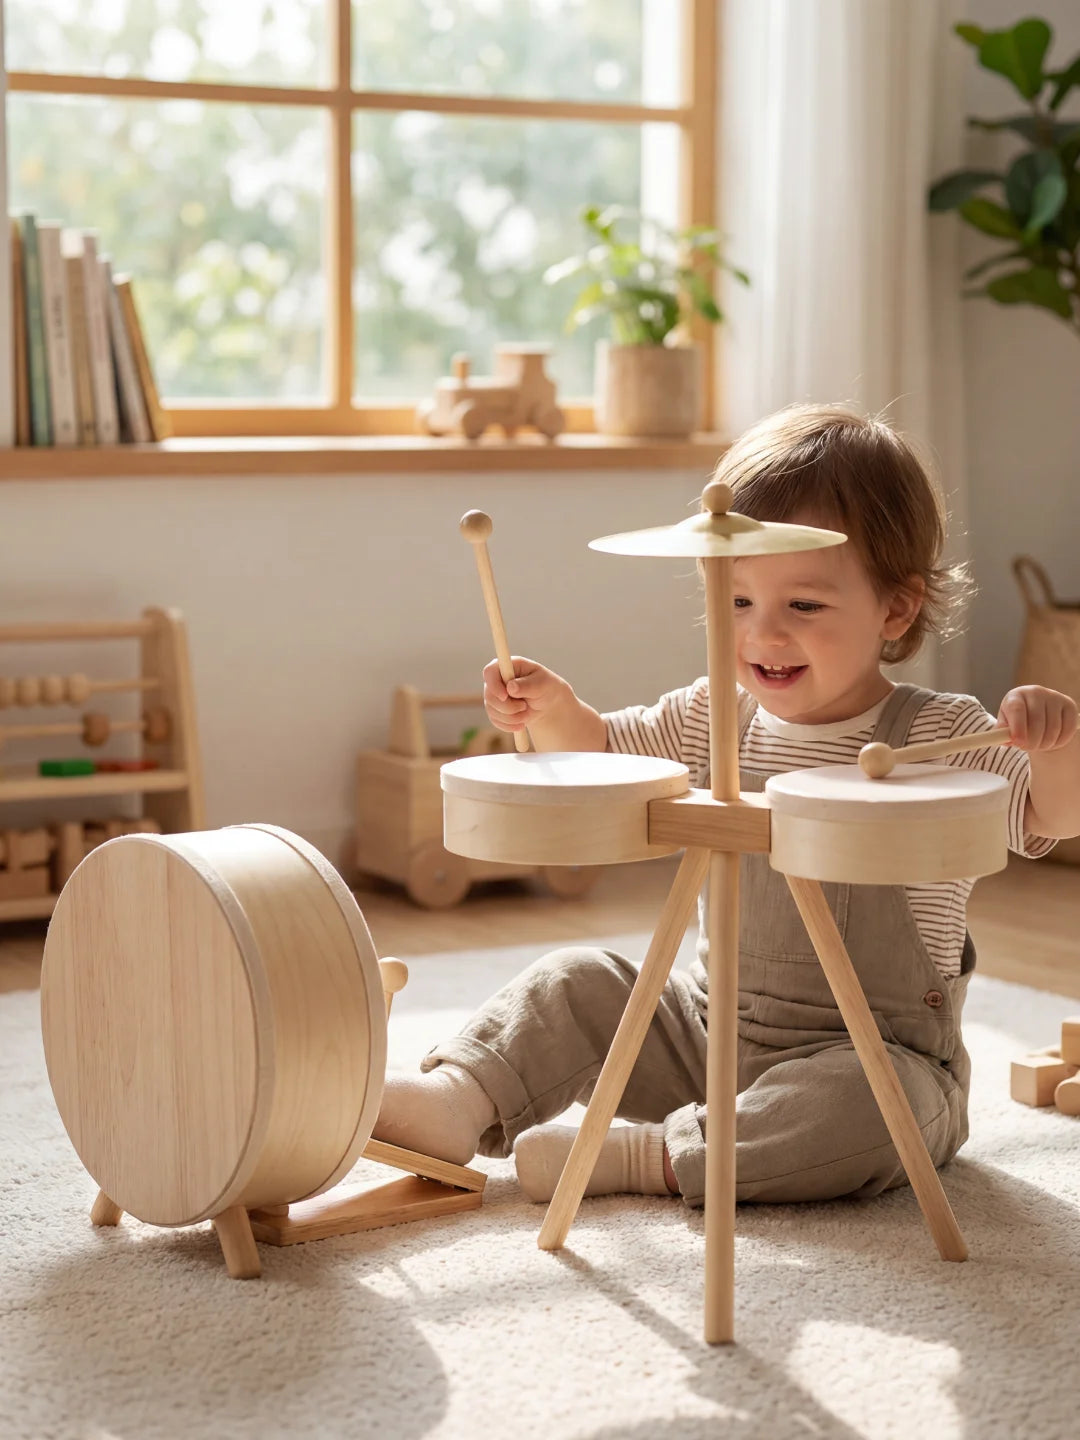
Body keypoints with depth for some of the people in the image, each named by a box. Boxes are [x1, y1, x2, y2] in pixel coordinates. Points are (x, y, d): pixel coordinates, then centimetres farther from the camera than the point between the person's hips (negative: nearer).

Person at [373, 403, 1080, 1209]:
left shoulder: (941, 740, -14)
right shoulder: (716, 720, 2)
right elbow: (604, 754, 16)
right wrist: (555, 712, -5)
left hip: (874, 1057, -5)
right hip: (707, 1030, 5)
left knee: (862, 1109, -36)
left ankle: (653, 1155, -27)